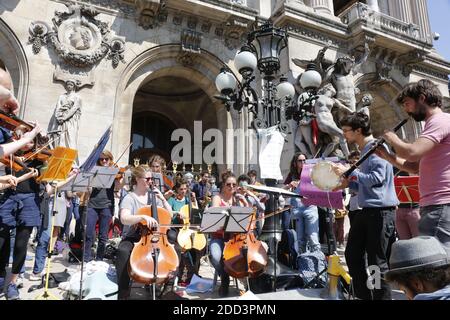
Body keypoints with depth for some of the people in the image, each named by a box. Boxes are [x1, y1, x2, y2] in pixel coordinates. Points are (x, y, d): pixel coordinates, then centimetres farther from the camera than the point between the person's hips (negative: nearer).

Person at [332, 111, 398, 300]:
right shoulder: (364, 151, 18)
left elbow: (377, 178, -22)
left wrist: (349, 172, -17)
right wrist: (349, 184, 9)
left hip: (381, 212, -10)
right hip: (366, 211, 10)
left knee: (378, 262, -2)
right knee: (352, 254, 14)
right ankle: (363, 295, 27)